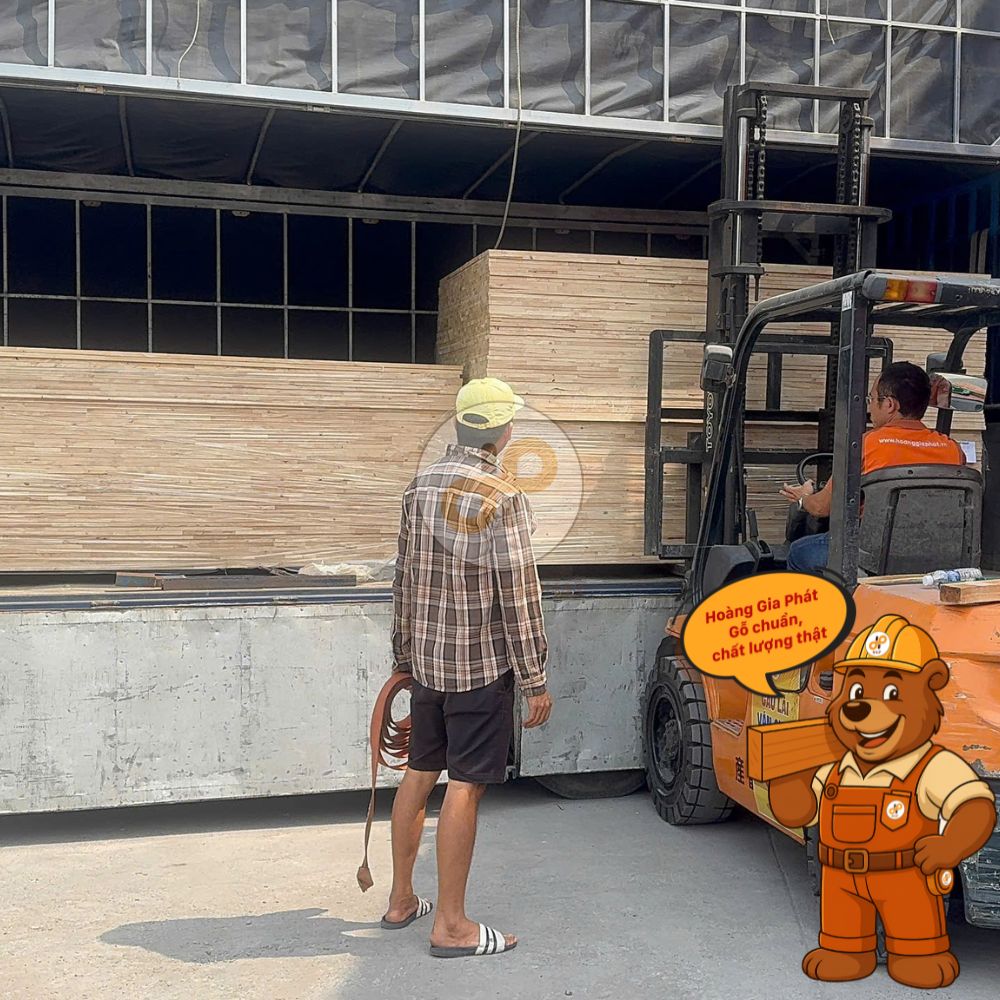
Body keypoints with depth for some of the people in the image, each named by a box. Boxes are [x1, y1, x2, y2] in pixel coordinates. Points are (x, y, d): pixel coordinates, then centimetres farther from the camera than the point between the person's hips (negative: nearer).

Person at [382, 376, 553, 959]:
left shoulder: (420, 487, 5)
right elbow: (518, 597, -16)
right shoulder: (502, 498, -16)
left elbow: (405, 580, 11)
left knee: (420, 773, 16)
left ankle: (402, 900, 29)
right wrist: (536, 680, -10)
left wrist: (406, 655, 20)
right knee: (465, 786, -1)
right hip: (482, 665, -7)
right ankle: (452, 926, 8)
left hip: (426, 660, 7)